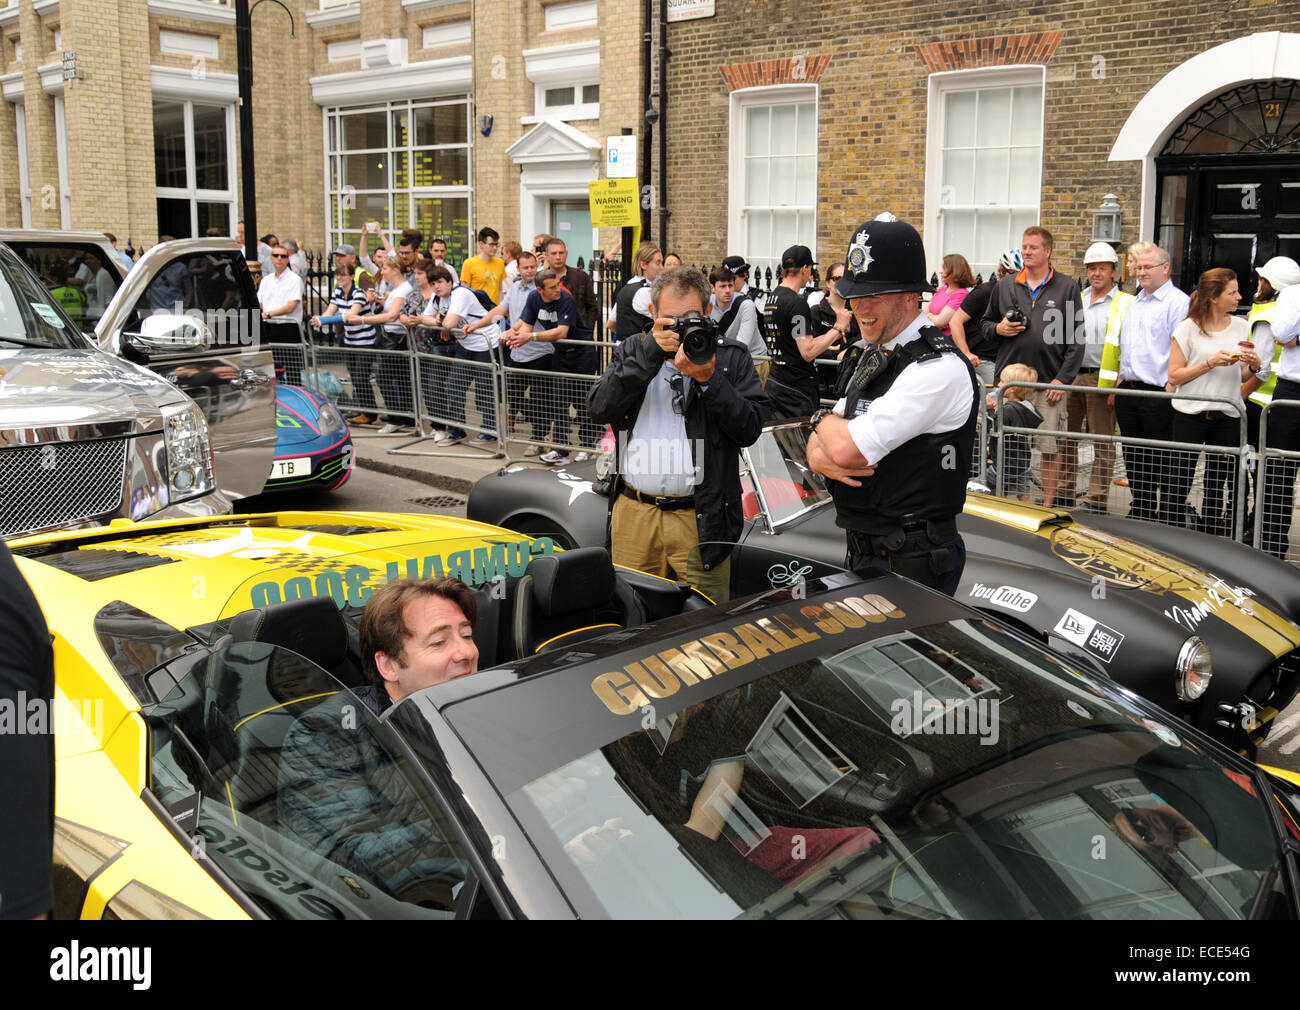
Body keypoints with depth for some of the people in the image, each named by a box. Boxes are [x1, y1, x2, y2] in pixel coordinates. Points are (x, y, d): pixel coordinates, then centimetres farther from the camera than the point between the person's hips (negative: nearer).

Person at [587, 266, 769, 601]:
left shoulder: (732, 358, 6)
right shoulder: (632, 351, 11)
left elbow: (750, 429, -4)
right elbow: (600, 409, -5)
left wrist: (708, 379, -16)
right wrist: (650, 353, -13)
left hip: (702, 520, -2)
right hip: (634, 514, 2)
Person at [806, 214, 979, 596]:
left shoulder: (939, 367, -19)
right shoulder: (864, 357, 11)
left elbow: (848, 447, -25)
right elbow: (818, 447, 12)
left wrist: (823, 419, -2)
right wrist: (823, 460, -12)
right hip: (860, 554, 8)